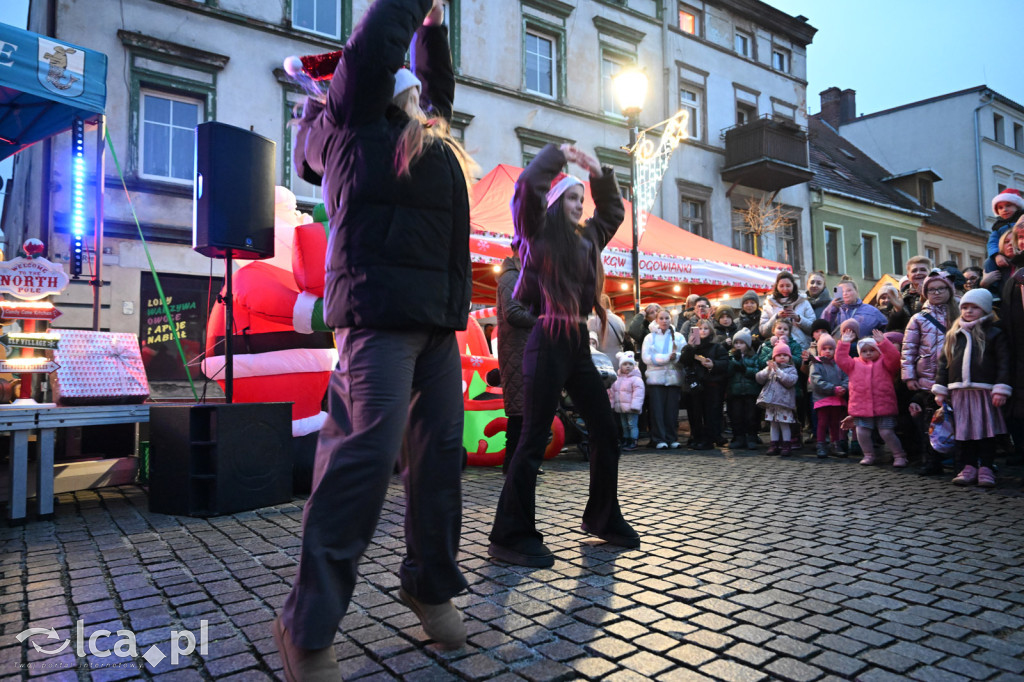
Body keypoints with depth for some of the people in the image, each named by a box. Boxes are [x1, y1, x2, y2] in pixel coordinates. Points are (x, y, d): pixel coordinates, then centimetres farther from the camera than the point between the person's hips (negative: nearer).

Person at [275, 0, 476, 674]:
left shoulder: (428, 134, 27)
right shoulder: (352, 119, 8)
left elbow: (441, 86, 44)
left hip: (438, 317, 8)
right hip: (379, 309, -8)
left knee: (441, 452, 5)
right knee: (367, 452, -16)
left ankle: (431, 586, 20)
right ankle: (308, 629, -5)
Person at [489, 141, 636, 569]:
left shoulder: (586, 239, 18)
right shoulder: (540, 234, -1)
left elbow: (613, 212, 35)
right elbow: (527, 186, -15)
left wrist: (599, 173, 25)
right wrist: (558, 154, 0)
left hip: (579, 345, 8)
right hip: (548, 344, -8)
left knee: (605, 433, 10)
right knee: (535, 440, -8)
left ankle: (603, 519, 26)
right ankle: (511, 537, 1)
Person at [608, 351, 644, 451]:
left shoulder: (636, 379, -11)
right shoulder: (618, 379, 12)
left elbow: (638, 394, -17)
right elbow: (612, 392, 17)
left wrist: (635, 406, -23)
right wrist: (612, 404, 14)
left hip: (631, 408, -7)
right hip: (621, 408, 7)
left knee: (632, 425, -4)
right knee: (624, 426, 15)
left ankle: (633, 443, 0)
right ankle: (625, 442, 23)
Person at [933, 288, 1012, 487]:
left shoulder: (994, 333, 2)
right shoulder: (953, 335, 14)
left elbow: (1004, 363, -4)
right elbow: (944, 362, 15)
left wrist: (1001, 389, -13)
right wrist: (940, 389, 10)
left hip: (985, 392, -4)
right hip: (959, 392, 4)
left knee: (985, 430, 0)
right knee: (962, 431, 4)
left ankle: (986, 468, 8)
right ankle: (967, 467, 12)